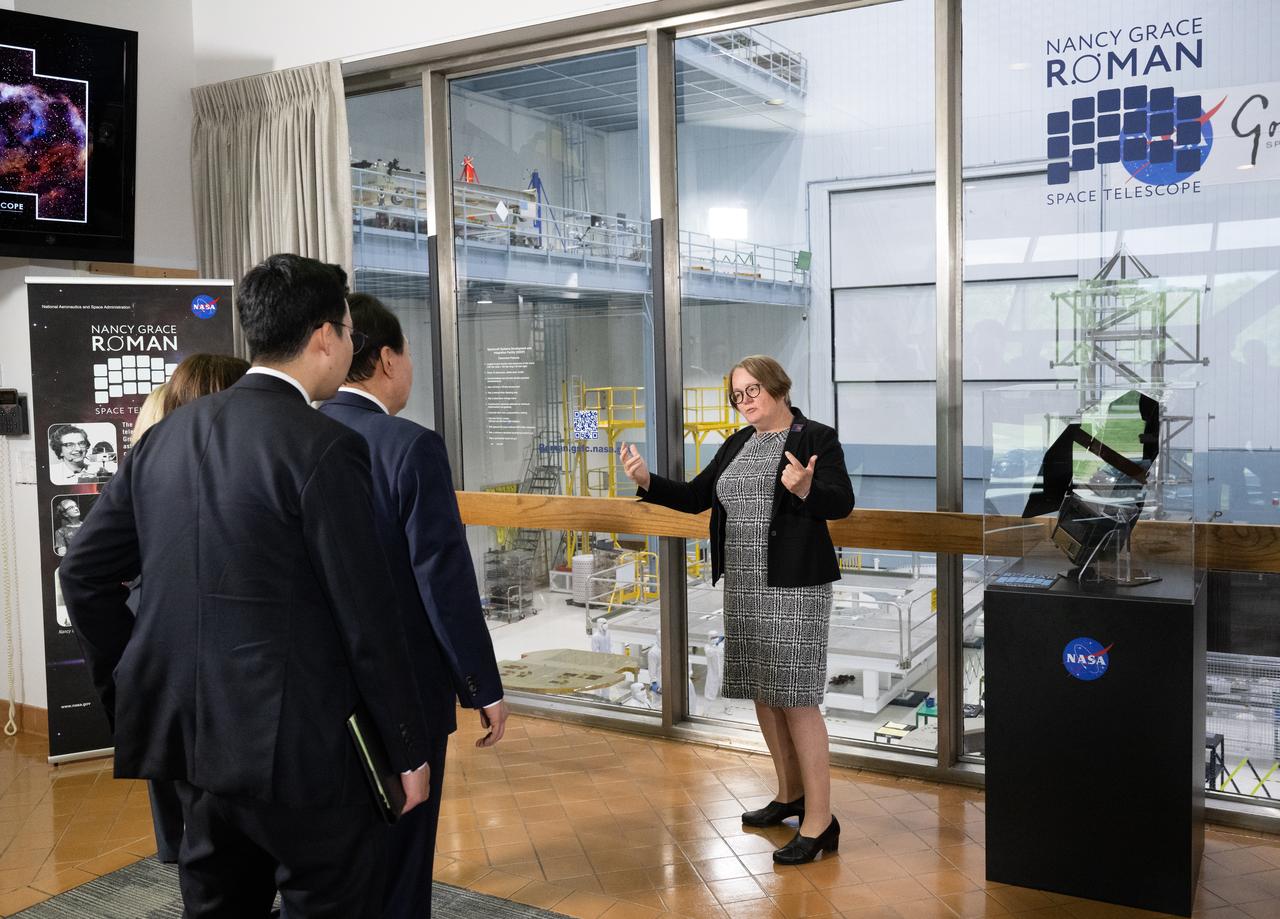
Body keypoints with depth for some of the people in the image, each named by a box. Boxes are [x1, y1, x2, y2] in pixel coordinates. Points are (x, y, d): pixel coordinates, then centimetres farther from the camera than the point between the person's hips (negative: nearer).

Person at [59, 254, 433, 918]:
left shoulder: (167, 434, 4)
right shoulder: (324, 448, -17)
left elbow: (85, 573, 9)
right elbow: (367, 619, -15)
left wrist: (136, 692, 18)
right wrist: (409, 750, -5)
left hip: (191, 736, 7)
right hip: (297, 746, -7)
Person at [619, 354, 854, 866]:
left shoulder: (816, 438, -7)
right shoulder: (738, 444, 13)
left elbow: (842, 503, -17)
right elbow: (695, 498, 13)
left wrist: (806, 489, -37)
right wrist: (647, 482, -1)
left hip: (794, 587, -8)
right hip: (744, 586, 8)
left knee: (796, 698, -7)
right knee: (761, 693, 14)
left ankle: (819, 821, 1)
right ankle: (791, 794, 31)